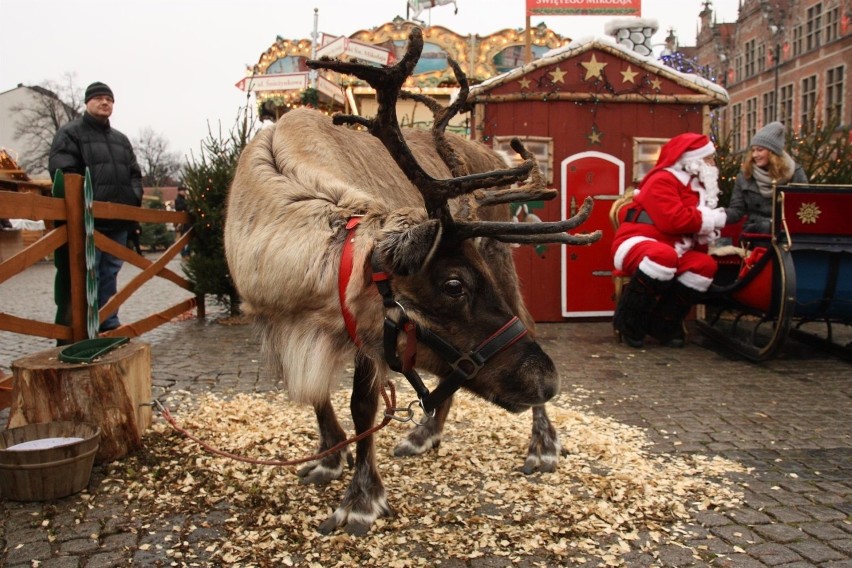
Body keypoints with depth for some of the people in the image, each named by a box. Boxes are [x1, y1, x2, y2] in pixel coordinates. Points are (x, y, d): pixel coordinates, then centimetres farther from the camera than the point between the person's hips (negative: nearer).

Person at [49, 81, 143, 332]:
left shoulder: (121, 139, 22)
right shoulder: (70, 133, 1)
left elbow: (134, 173, 22)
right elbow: (62, 171, -10)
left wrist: (134, 198, 3)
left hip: (118, 219, 7)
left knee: (110, 272, 11)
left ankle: (109, 325, 17)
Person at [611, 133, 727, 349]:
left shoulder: (697, 186, 17)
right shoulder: (662, 180, -12)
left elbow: (695, 231, 18)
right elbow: (673, 220, -25)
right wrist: (710, 219, -15)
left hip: (673, 250, 8)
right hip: (636, 245, -8)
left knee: (705, 264, -16)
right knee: (664, 255, -40)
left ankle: (664, 322, -7)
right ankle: (628, 320, -22)